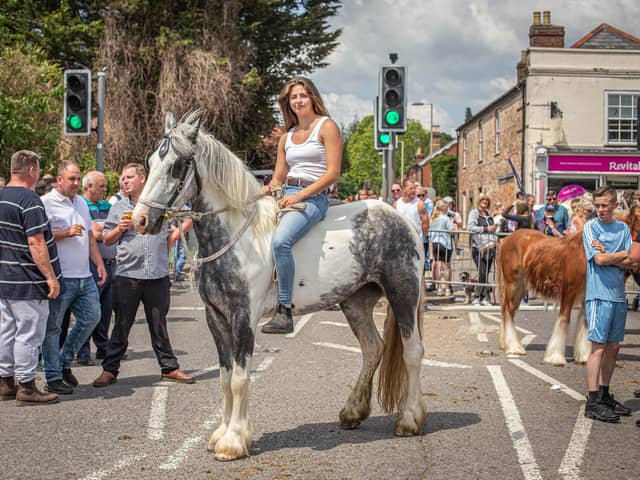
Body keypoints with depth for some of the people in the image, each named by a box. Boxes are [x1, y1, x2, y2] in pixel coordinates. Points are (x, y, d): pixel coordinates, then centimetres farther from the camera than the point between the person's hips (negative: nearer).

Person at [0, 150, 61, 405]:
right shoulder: (29, 200, -17)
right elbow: (36, 243, -22)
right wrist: (51, 277, -18)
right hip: (27, 282, -9)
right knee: (29, 334, -2)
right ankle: (26, 387, 3)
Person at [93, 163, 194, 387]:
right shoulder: (119, 208, 9)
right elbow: (106, 240, 12)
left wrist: (171, 239, 8)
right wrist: (120, 228, -7)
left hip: (158, 275, 0)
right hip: (127, 276, 0)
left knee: (159, 324, 8)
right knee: (121, 325, 3)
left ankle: (169, 368, 16)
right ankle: (110, 370, 9)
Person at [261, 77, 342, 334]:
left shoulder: (327, 127, 0)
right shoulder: (287, 137, 19)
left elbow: (333, 173, -10)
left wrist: (299, 196, -16)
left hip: (312, 197, -8)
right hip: (285, 196, 8)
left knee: (280, 240, -33)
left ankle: (284, 311, -30)